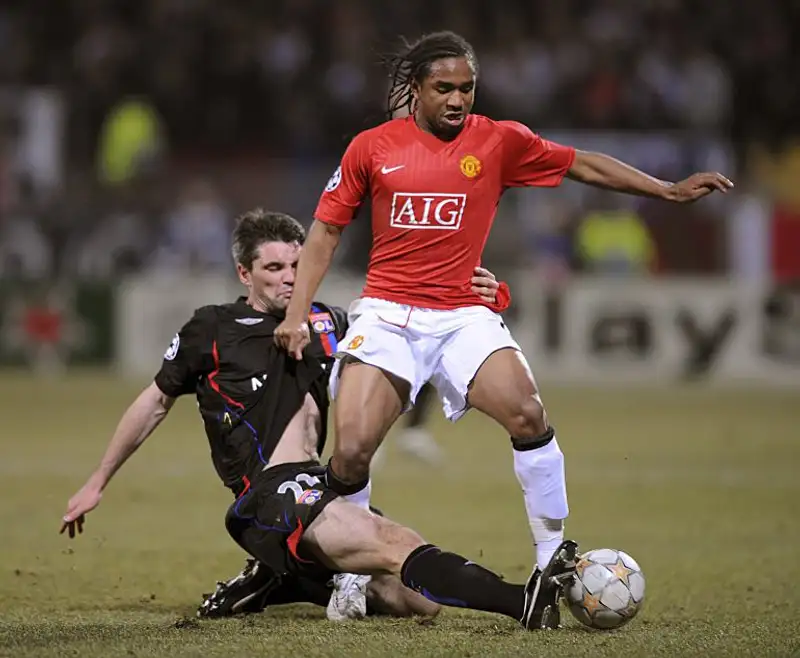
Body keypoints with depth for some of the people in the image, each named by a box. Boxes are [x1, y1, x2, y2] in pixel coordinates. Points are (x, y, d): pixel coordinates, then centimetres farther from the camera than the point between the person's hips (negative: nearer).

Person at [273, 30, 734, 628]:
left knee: (529, 414, -24)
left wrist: (669, 191, 9)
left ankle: (553, 567, -14)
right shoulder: (372, 148, 3)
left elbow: (584, 165, 13)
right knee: (352, 449, -17)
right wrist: (296, 314, 4)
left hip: (462, 316, 1)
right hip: (387, 313, -1)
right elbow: (327, 229, 11)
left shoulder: (500, 141, 4)